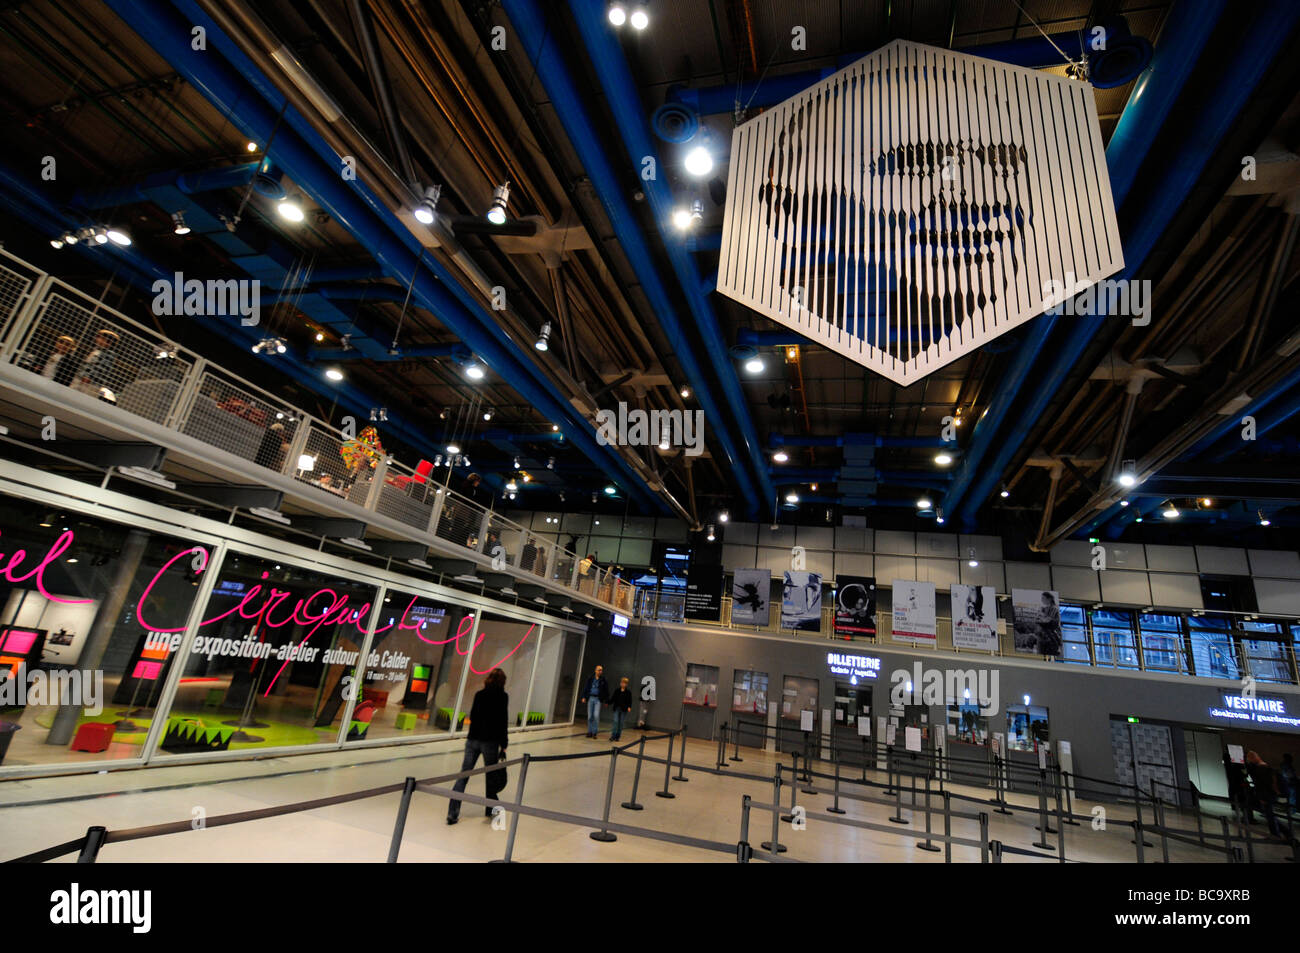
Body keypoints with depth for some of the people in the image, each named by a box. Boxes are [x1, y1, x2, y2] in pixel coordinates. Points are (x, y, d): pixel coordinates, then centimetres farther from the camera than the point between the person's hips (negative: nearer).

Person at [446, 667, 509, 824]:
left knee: (463, 776, 5)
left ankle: (452, 813, -1)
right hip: (490, 742, -3)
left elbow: (472, 717, 14)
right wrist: (503, 746, -4)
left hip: (472, 740, 4)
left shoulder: (479, 694, 7)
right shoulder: (502, 696, -6)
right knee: (491, 776, 13)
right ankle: (490, 809, 28)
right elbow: (502, 722, -9)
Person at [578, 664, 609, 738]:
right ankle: (590, 732, 13)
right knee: (590, 716, 4)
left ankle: (595, 732, -3)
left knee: (596, 715, -15)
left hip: (598, 699, -2)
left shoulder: (603, 681, 3)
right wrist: (583, 697, -2)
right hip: (590, 698, 2)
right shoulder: (590, 679, 7)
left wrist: (606, 701, 1)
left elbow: (606, 691, 5)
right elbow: (585, 688, 8)